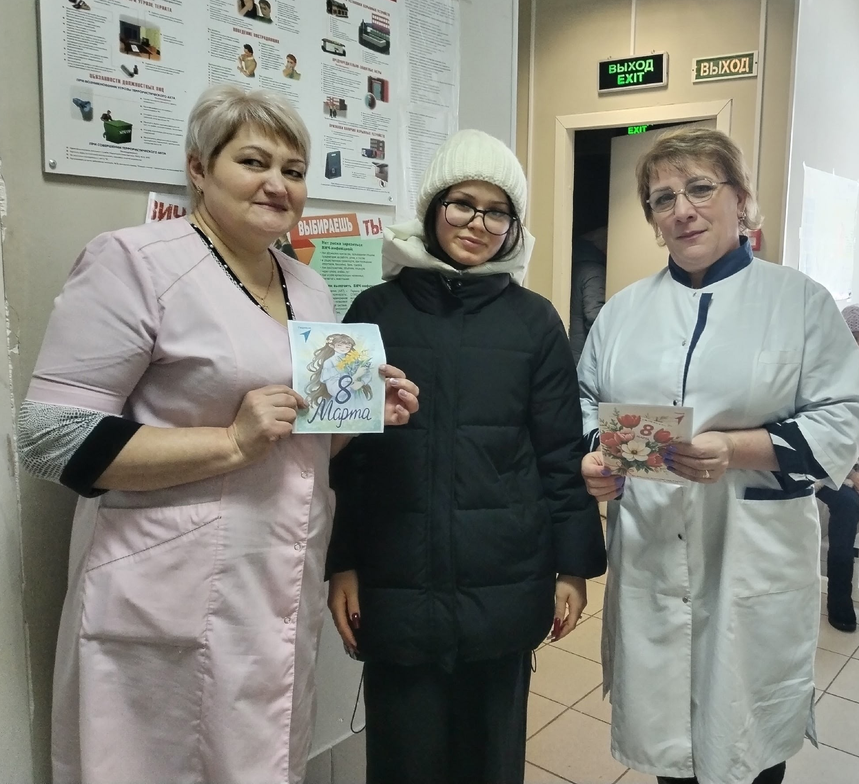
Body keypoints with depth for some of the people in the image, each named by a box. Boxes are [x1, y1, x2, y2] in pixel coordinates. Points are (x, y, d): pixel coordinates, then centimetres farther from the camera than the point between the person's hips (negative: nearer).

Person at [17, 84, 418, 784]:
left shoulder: (310, 288, 10)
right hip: (174, 610, -6)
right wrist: (232, 442, -22)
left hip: (287, 599, 7)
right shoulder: (134, 262, -12)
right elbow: (52, 438, -17)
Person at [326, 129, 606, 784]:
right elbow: (343, 448, 2)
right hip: (397, 581, 0)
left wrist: (574, 564, 2)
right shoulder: (376, 310, 1)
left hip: (504, 581, 1)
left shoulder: (535, 321, 1)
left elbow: (562, 452, 2)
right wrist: (341, 562, 0)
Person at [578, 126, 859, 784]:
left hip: (757, 564, -2)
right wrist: (590, 460, -6)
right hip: (647, 562, 3)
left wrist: (738, 450, -21)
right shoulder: (624, 309, 11)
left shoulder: (801, 300, -1)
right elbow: (585, 402, 15)